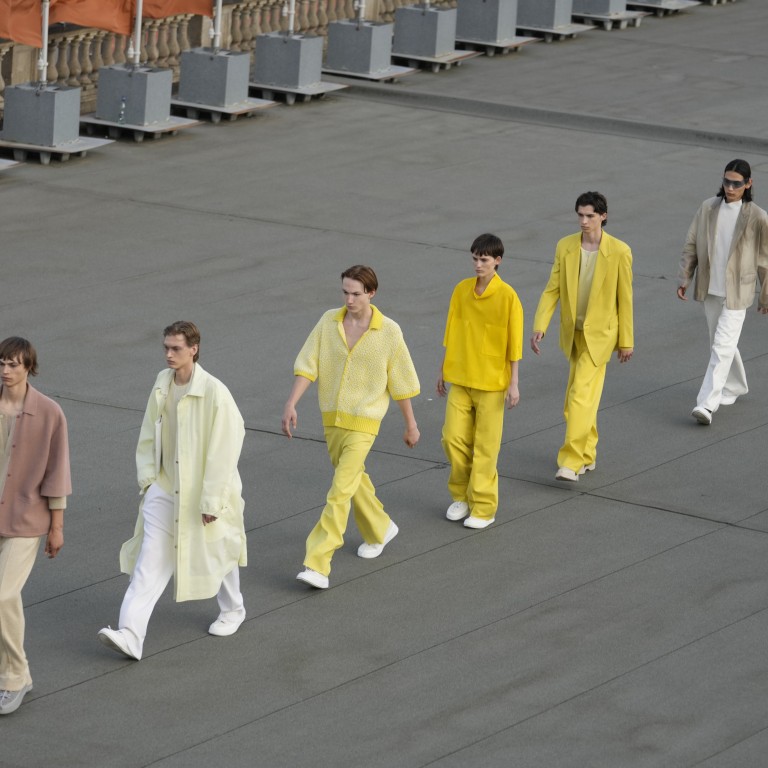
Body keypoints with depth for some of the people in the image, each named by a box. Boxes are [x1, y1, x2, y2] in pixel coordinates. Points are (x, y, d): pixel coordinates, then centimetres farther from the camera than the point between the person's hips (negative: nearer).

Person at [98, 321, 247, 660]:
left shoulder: (214, 393, -21)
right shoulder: (162, 383, -1)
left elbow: (223, 450, -19)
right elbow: (149, 435, 11)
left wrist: (212, 501, -17)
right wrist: (147, 476, 5)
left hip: (202, 492, -5)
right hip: (164, 488, 5)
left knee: (216, 553, 16)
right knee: (150, 559, -4)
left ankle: (232, 610, 44)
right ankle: (130, 635, -12)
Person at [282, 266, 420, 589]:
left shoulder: (389, 332, -11)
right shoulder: (329, 321, -3)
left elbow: (401, 382, -2)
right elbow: (307, 365, -6)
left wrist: (411, 425, 5)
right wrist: (291, 404, -18)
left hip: (363, 422, -5)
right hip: (331, 418, 5)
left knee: (340, 491, -12)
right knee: (353, 479, 23)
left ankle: (317, 565, -15)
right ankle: (379, 530, 49)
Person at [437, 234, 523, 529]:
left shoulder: (507, 296, -11)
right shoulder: (462, 290, 2)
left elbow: (514, 342, -9)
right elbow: (452, 334, 10)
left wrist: (514, 383, -10)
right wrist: (443, 371, 13)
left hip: (491, 382, -4)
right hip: (460, 379, 4)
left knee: (486, 446, 1)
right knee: (453, 438, 2)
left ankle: (484, 507, 10)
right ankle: (461, 496, 22)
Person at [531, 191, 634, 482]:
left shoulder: (619, 251, -13)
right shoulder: (565, 247, -3)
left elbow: (624, 299, -6)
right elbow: (552, 290, -2)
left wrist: (626, 341, -2)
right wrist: (540, 327, -13)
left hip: (599, 333, -5)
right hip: (573, 333, 5)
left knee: (581, 395, -14)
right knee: (582, 395, 16)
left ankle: (571, 461, -13)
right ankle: (588, 454, 31)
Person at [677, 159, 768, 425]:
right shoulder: (708, 208, -2)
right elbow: (691, 244, 5)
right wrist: (684, 278, 0)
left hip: (736, 293, -5)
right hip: (710, 290, 5)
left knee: (722, 348, -11)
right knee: (721, 344, 19)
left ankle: (707, 403, -13)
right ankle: (735, 387, 41)